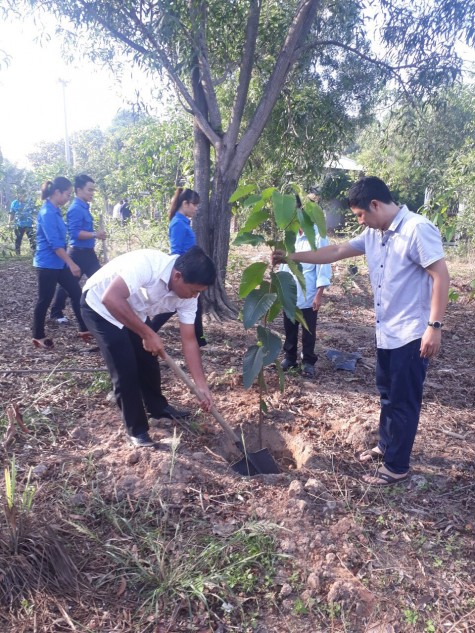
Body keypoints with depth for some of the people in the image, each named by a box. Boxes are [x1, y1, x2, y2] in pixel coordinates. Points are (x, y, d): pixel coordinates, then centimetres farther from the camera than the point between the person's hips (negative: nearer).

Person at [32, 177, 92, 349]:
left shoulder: (55, 211, 10)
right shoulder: (47, 213, -19)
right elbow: (54, 244, -24)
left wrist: (68, 263, 25)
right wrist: (71, 264, -25)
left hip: (59, 263, 9)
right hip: (48, 264, -9)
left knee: (76, 293, 8)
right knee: (45, 300, 3)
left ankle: (84, 330, 15)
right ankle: (38, 337, 18)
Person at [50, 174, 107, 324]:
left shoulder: (84, 207, 10)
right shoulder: (76, 209, -18)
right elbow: (75, 233, -26)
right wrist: (95, 234, -31)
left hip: (88, 252, 9)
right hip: (78, 253, -9)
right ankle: (56, 313, 19)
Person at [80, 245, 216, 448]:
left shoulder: (187, 295, -16)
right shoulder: (147, 263, -38)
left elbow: (189, 340, -12)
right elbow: (111, 298, -43)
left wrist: (202, 386, -14)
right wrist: (148, 334, -36)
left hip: (133, 312, 7)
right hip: (100, 305, -6)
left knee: (148, 361, 12)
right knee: (125, 370, -10)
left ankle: (157, 407, 37)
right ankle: (137, 430, 6)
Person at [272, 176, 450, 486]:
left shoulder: (417, 229, -18)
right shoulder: (373, 234, 7)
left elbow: (441, 275, -19)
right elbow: (335, 252, 12)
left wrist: (434, 326, -22)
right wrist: (291, 257, 9)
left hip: (412, 334, -8)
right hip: (386, 332, 8)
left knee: (403, 401, 4)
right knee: (387, 394, 22)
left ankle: (397, 466, 19)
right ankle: (386, 445, 41)